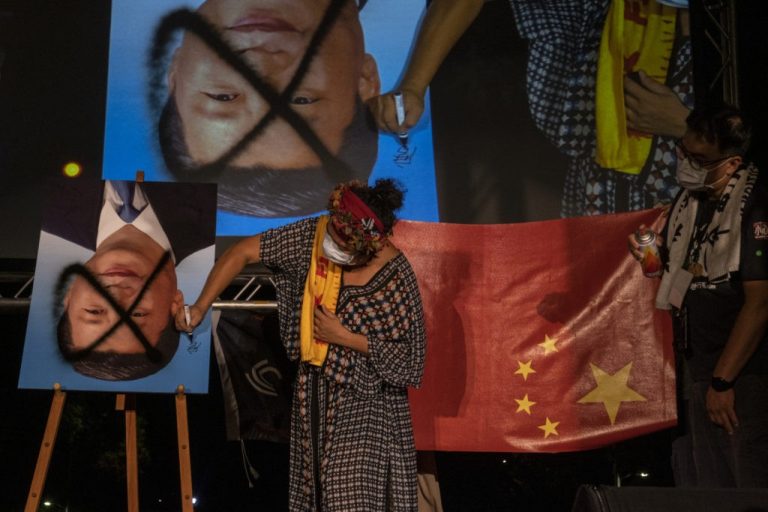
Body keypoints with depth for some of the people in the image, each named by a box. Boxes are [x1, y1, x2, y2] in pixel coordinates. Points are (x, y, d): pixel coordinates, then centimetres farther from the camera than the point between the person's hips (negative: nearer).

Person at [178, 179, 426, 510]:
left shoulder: (396, 277, -22)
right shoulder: (313, 236, -12)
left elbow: (409, 356, -16)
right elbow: (244, 252, -5)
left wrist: (344, 337, -20)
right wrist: (200, 307, -11)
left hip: (364, 400, -5)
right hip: (314, 393, 5)